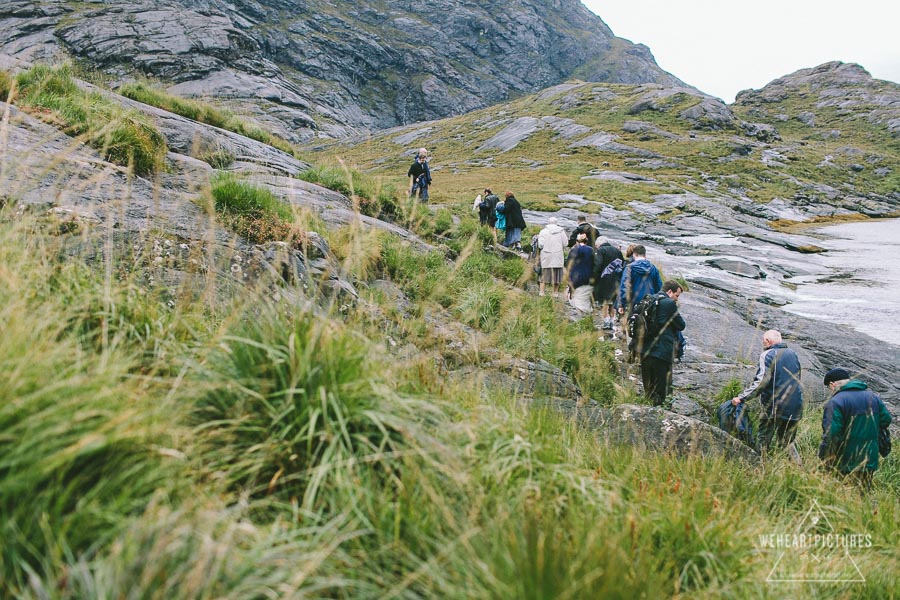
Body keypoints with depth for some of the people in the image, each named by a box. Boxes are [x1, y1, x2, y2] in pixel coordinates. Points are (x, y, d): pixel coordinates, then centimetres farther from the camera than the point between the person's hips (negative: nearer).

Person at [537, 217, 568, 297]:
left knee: (544, 273, 7)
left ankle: (541, 291, 4)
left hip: (546, 256, 0)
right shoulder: (561, 231, 1)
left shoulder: (543, 231, -3)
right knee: (557, 274, 7)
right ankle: (556, 292, 10)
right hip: (558, 256, 0)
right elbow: (565, 244, 0)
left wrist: (538, 238, 11)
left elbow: (541, 245, -7)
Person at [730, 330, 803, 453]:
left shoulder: (767, 355, -9)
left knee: (763, 443, 3)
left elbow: (761, 381, -20)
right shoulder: (793, 354, 13)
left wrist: (741, 397, -20)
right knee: (787, 444, 14)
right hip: (795, 408, 6)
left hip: (775, 406, -6)